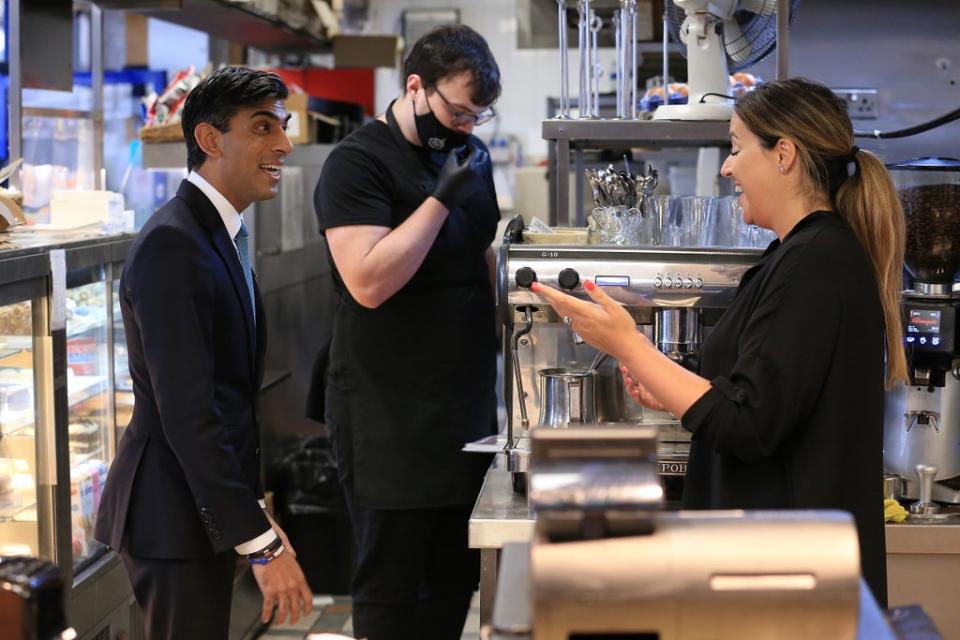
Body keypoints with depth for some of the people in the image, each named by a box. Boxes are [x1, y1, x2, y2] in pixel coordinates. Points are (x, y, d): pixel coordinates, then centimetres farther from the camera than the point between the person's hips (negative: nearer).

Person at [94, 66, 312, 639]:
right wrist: (261, 543, -25)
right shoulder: (172, 245, -20)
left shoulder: (222, 235, 12)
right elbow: (186, 413, -25)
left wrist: (251, 504, 18)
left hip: (209, 504, 10)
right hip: (175, 512, -10)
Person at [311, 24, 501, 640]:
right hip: (389, 417, -7)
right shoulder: (358, 162, -11)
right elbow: (369, 282, -23)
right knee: (391, 586, 1)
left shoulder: (471, 155, 11)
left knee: (455, 578, 13)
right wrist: (443, 197, -21)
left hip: (467, 403, 7)